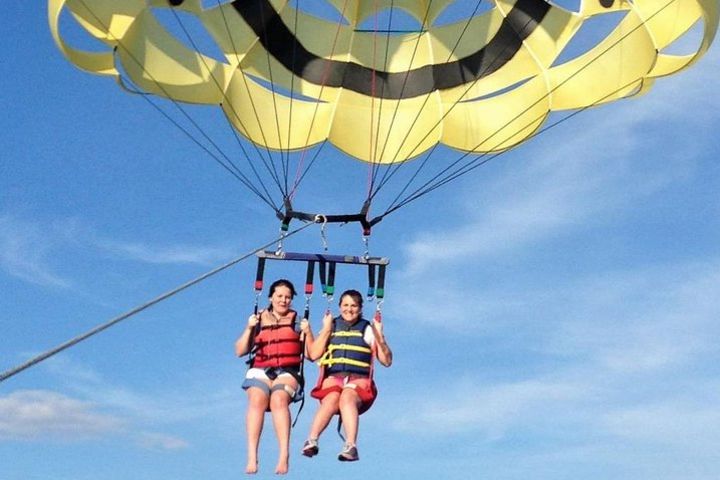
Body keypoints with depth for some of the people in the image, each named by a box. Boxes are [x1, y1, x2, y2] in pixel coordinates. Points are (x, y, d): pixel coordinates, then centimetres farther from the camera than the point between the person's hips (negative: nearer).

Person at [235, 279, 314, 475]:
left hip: (288, 372, -1)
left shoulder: (297, 321, 15)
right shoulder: (259, 320, 18)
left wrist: (308, 333, -6)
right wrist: (249, 329, -3)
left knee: (279, 399, -34)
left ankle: (284, 456, -42)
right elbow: (240, 351, 11)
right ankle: (252, 457, -40)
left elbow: (311, 355, 9)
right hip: (260, 370, 1)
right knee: (257, 399, -32)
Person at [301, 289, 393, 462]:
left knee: (347, 397, -36)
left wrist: (379, 335, -4)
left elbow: (386, 361, 8)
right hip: (333, 378, 1)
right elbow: (313, 355, 2)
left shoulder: (367, 330, 15)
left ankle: (351, 446, -49)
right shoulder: (330, 327, 17)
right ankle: (311, 441, -46)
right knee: (332, 399, -35)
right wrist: (326, 329, -2)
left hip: (359, 380, -1)